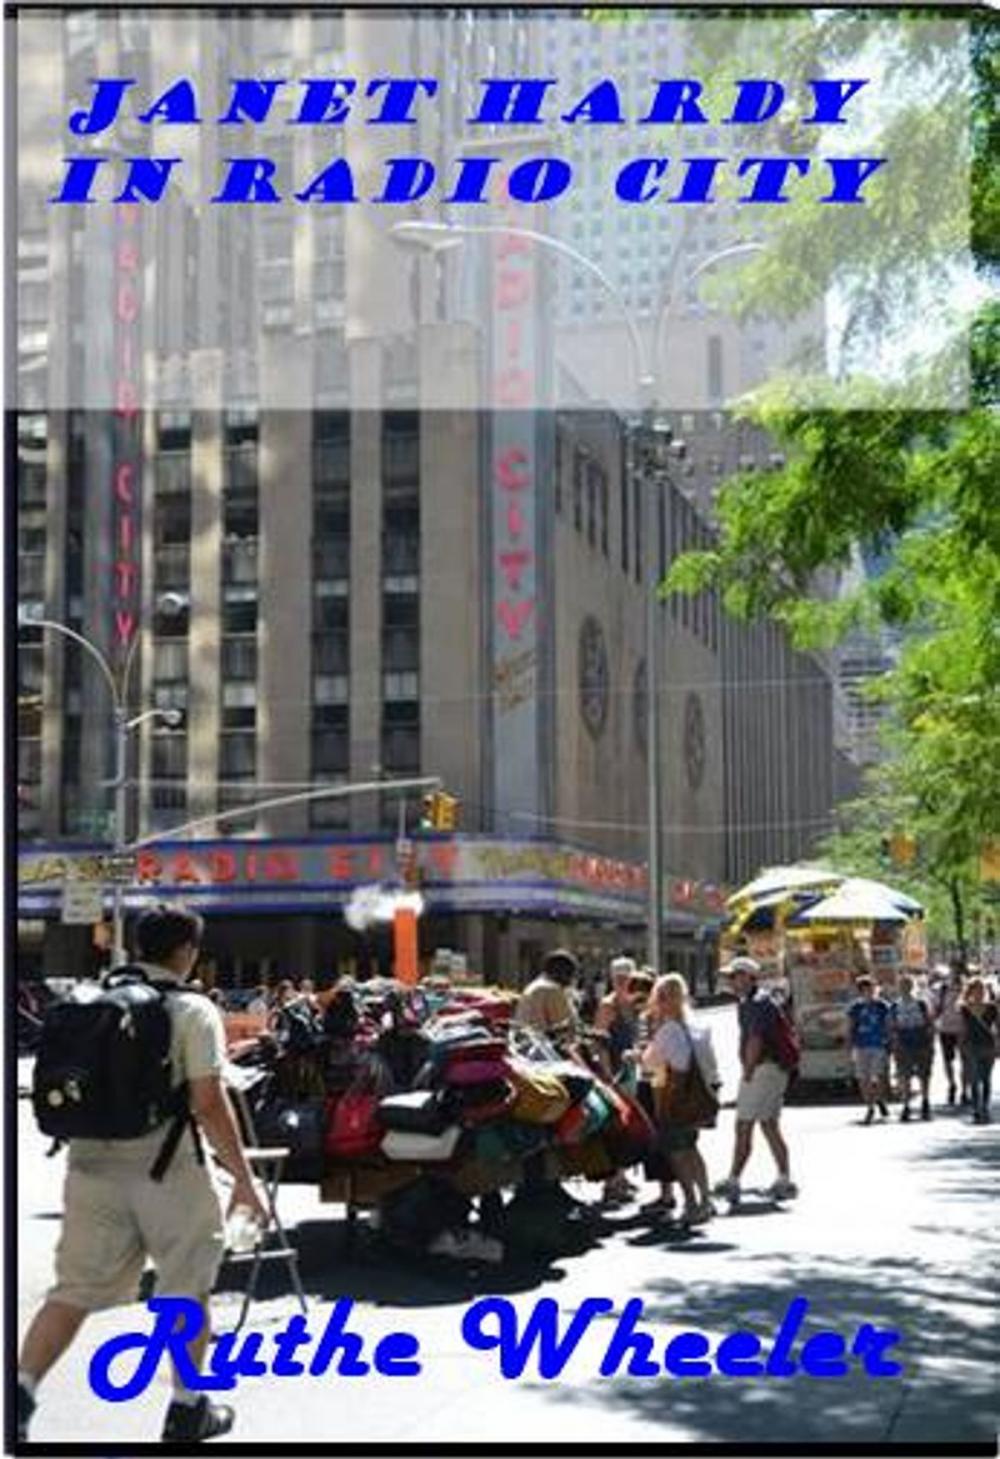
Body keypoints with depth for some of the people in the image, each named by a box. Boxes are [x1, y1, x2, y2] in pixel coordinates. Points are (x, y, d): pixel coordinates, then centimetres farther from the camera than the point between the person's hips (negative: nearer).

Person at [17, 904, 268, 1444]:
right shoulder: (192, 1011, -8)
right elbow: (209, 1103, -14)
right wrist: (243, 1176, -8)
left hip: (92, 1169, 4)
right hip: (168, 1172, -4)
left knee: (75, 1289, 10)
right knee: (188, 1289, 12)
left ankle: (21, 1390, -4)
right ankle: (187, 1409, 20)